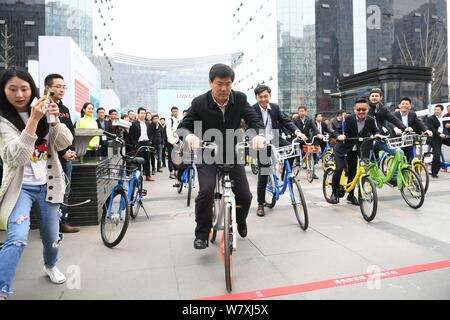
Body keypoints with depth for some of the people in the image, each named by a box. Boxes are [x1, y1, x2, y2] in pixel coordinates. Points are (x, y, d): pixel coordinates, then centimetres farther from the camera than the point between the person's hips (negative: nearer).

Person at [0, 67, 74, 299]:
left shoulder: (43, 111, 3)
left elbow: (65, 143, -5)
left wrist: (55, 120, -23)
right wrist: (33, 120, -31)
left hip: (47, 186, 4)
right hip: (20, 187, -3)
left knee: (51, 237, 14)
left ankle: (50, 266, 43)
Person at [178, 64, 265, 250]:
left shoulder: (240, 99, -11)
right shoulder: (199, 103, -15)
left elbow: (255, 121, -15)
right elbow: (184, 126, -12)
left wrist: (259, 134, -38)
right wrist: (189, 135, -37)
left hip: (232, 154, 2)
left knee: (245, 195, -2)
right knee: (206, 191, -24)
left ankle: (240, 220, 34)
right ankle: (202, 234, 0)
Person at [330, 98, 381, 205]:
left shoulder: (371, 120, -10)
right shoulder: (348, 119, -20)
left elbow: (376, 131, 1)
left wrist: (377, 135, -22)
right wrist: (340, 136, -41)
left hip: (355, 149, 4)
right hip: (342, 148, -4)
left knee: (352, 172, 9)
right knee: (339, 169, -17)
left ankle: (351, 195, 26)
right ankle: (335, 193, 1)